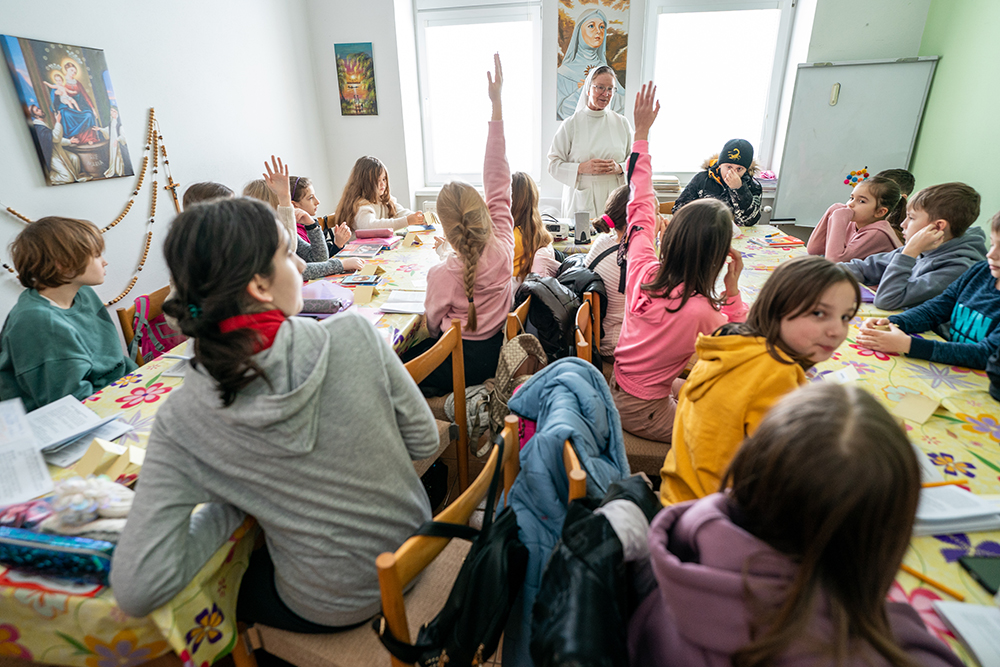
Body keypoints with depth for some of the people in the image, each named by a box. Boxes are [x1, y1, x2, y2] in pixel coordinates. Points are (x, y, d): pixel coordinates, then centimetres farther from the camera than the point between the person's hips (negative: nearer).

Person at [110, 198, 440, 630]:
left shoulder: (182, 420, -22)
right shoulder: (354, 335, -24)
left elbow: (137, 592, -21)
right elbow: (424, 442, -12)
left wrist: (231, 508, -7)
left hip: (332, 608, -2)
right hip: (415, 553, 3)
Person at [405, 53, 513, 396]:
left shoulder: (443, 274, -27)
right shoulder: (503, 245, -17)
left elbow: (434, 325, -10)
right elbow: (497, 180, -11)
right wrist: (497, 105, -7)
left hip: (463, 361, -5)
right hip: (499, 350, 6)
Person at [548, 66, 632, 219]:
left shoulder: (622, 123, 9)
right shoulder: (571, 124, 1)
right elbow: (554, 164, -1)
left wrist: (620, 168, -8)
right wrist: (582, 168, -15)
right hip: (582, 201, -2)